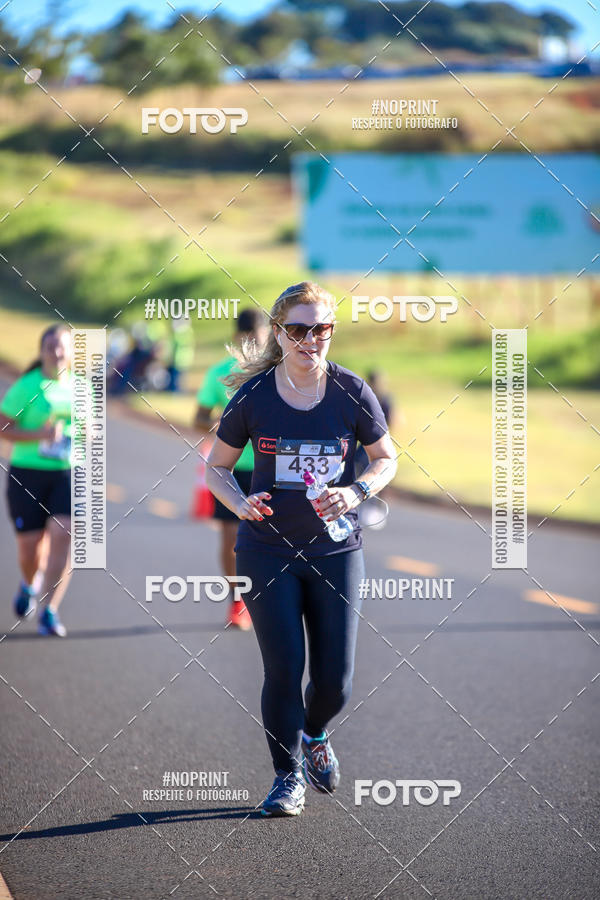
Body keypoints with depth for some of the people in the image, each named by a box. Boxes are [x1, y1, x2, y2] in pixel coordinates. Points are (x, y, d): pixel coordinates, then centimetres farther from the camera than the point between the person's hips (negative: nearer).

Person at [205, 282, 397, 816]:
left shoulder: (352, 393, -5)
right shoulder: (254, 397, -6)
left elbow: (387, 459, 8)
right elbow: (217, 466, 5)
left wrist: (355, 492, -12)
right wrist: (241, 504, -15)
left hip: (337, 552, 1)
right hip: (268, 552, -1)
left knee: (335, 681, 1)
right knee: (283, 671, -6)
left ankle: (315, 735, 36)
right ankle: (288, 777, 14)